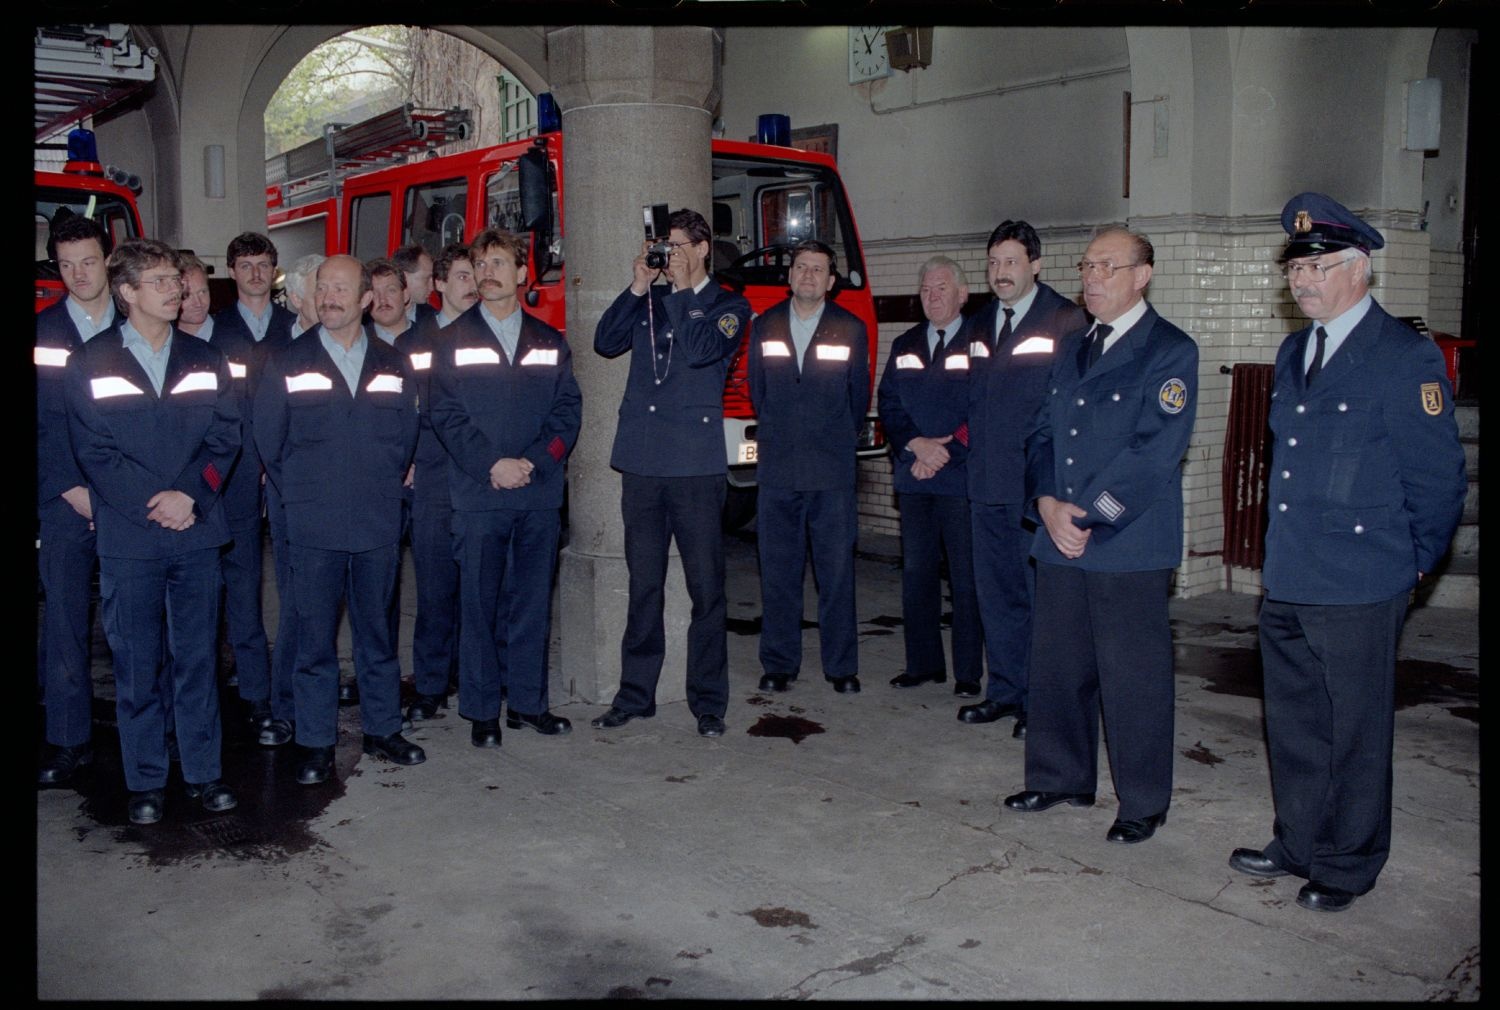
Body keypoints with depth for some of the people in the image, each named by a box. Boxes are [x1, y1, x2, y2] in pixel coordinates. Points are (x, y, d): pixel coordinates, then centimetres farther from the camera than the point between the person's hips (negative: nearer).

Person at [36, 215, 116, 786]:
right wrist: (67, 490, -6)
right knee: (65, 620, 1)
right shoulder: (41, 333, 6)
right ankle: (69, 740, 9)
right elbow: (34, 424, 3)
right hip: (62, 502, 0)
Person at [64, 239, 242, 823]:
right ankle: (145, 781, 16)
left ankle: (203, 772, 18)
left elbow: (225, 436, 3)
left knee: (197, 658, 8)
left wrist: (189, 494, -12)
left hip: (197, 533, 2)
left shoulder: (205, 360, 10)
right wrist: (152, 505, -13)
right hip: (128, 539, -2)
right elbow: (93, 452, -4)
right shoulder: (90, 364, 2)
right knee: (137, 665, 4)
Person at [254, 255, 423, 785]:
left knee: (377, 631, 11)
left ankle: (382, 729, 23)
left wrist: (383, 487, 9)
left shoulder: (393, 365, 8)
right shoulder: (287, 365, 3)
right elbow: (268, 442, 6)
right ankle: (316, 742, 13)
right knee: (315, 637, 3)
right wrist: (300, 494, 6)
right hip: (312, 527, -2)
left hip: (378, 524, 2)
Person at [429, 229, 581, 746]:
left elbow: (568, 410, 5)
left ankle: (527, 701, 18)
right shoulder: (455, 340, 5)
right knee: (479, 603, 1)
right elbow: (446, 415, -3)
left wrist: (534, 461, -10)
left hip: (540, 493, 3)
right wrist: (492, 465, -14)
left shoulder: (549, 342, 12)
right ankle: (481, 711, 10)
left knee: (533, 601, 7)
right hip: (478, 495, -2)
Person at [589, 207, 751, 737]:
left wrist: (683, 288, -3)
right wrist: (638, 287, 0)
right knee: (643, 585, 9)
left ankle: (708, 701, 9)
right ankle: (635, 694, 18)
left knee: (706, 587, 0)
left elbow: (702, 350, -12)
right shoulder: (649, 301, 17)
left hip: (695, 464, -4)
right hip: (641, 461, 4)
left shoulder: (728, 305, 6)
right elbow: (606, 342, 4)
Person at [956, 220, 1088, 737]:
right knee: (996, 592, 13)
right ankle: (1004, 690, 25)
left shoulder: (1067, 321, -6)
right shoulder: (978, 326, 15)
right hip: (987, 483, 7)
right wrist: (965, 433, 9)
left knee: (1042, 593, 0)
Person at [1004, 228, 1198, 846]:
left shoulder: (1170, 352, -6)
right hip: (1059, 541, 6)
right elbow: (1042, 435, 13)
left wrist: (1086, 513, -15)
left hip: (1130, 546, -6)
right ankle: (1061, 778, 29)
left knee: (1133, 677, 2)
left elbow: (1155, 454, -15)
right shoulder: (1071, 351, 16)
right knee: (1057, 666, 12)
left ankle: (1143, 803, 17)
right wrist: (1047, 503, -5)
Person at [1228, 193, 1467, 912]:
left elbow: (1438, 477, -9)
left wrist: (1412, 564, -2)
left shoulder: (1406, 358, -12)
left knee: (1354, 731, 6)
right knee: (1293, 723, 17)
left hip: (1358, 588, -7)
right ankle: (1299, 845, 34)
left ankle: (1348, 865, 23)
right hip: (1285, 582, 7)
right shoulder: (1292, 353, 12)